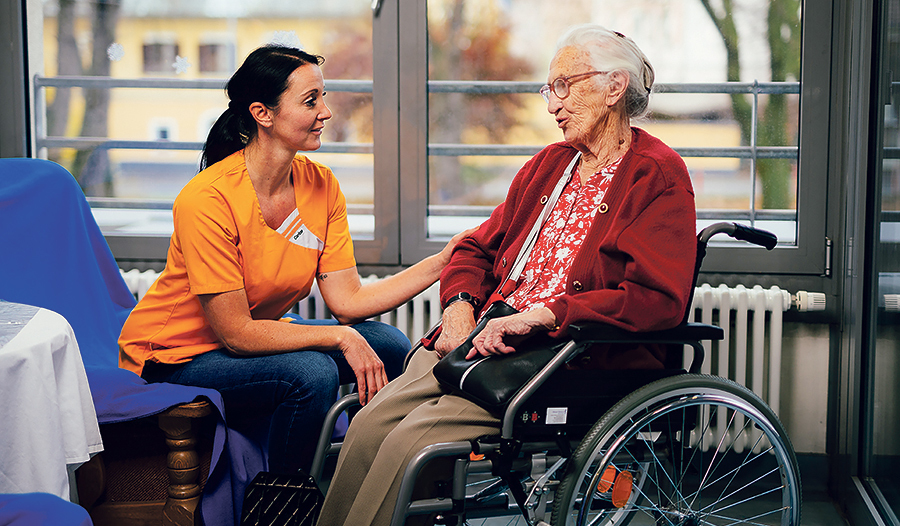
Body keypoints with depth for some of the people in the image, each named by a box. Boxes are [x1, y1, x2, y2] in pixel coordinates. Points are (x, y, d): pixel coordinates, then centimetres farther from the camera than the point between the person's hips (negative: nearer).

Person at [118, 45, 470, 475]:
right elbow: (235, 332, -25)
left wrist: (441, 263, -17)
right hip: (173, 358, -7)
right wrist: (341, 338, -26)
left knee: (389, 347, -8)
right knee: (311, 374, -29)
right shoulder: (207, 201, -26)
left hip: (254, 336, 7)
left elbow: (348, 301, -8)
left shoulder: (320, 184, -4)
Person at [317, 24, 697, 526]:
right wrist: (461, 307, 3)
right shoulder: (548, 164, 22)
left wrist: (539, 315, -18)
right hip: (487, 337, 7)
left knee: (412, 441, -25)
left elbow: (658, 300, -16)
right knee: (370, 424, -17)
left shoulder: (659, 175, -2)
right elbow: (477, 249, 26)